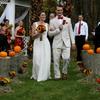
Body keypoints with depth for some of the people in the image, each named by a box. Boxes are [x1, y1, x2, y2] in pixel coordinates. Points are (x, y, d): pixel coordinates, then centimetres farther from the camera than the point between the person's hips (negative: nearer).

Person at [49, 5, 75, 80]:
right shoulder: (52, 21, 6)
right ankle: (57, 75, 12)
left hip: (66, 43, 0)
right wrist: (58, 29, -10)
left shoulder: (68, 20, 10)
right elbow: (50, 33, 2)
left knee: (66, 59, -10)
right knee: (56, 60, -1)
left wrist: (73, 42, 4)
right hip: (57, 43, 0)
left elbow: (71, 31, 10)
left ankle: (64, 72, 15)